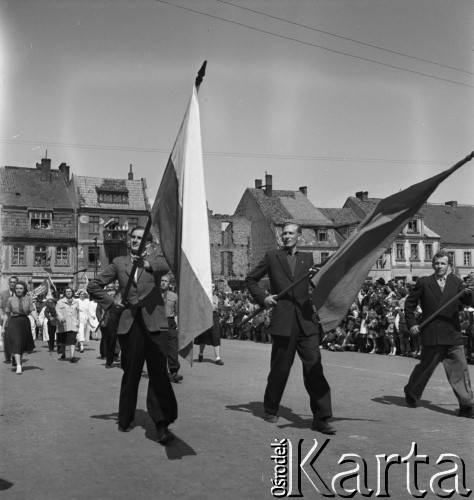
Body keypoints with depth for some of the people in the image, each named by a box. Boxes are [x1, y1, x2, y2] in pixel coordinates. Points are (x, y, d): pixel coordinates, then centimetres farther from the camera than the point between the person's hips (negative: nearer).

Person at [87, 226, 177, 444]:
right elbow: (93, 285, 18)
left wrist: (146, 264, -38)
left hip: (154, 322, -2)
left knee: (159, 374, -10)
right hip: (129, 324, 2)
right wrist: (111, 304, 8)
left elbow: (165, 267, -18)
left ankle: (162, 426, -11)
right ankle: (125, 420, 26)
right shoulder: (119, 262, 13)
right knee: (130, 374, 11)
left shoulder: (154, 258, 8)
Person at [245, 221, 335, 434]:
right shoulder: (272, 257, 7)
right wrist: (262, 298, 0)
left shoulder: (307, 258, 14)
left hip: (306, 320, 2)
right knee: (279, 369, 7)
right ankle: (271, 410, 28)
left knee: (314, 367, -6)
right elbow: (250, 279, 14)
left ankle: (321, 418, -2)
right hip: (283, 321, -1)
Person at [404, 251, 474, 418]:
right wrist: (411, 323, -2)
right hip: (432, 336, -2)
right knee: (425, 367, 11)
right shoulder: (424, 282, 2)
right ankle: (411, 392, 34)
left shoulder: (455, 282, 8)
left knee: (460, 370, -2)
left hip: (453, 335, 2)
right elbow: (409, 303, 7)